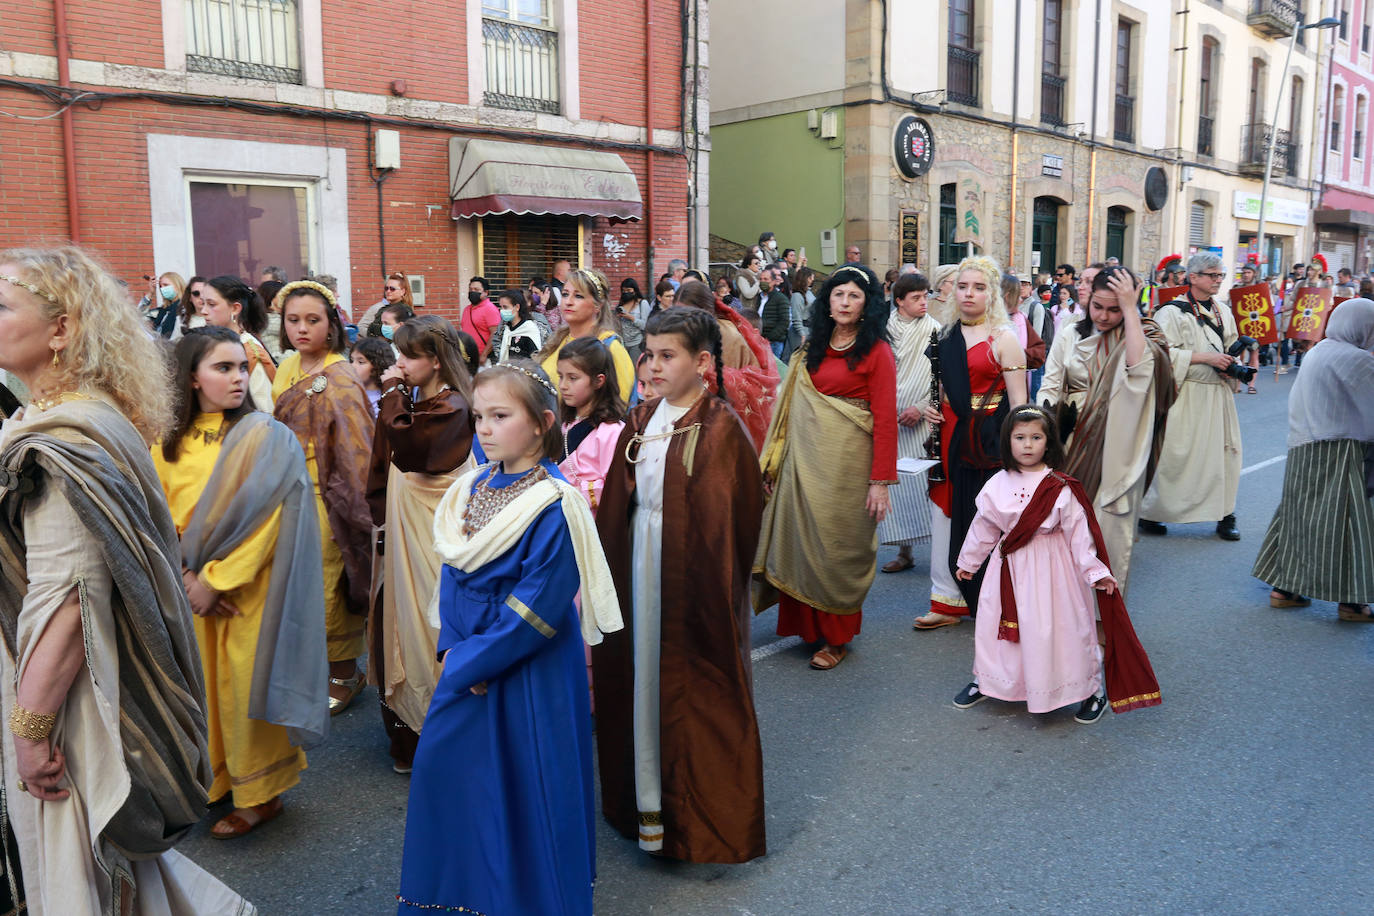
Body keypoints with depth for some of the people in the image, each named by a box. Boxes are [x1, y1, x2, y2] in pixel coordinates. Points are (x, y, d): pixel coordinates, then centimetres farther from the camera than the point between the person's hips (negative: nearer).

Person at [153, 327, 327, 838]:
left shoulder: (266, 436, -10)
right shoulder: (169, 440, 4)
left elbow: (259, 518, -14)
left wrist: (217, 579, -15)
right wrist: (187, 575, -9)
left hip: (247, 589, -4)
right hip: (193, 587, 4)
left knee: (247, 684, 3)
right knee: (203, 682, 13)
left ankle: (260, 794, 19)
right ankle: (215, 778, 32)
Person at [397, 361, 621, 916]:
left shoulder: (553, 505, -20)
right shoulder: (472, 489, 3)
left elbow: (538, 609, -21)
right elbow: (452, 575, 9)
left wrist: (469, 662, -14)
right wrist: (451, 649, -3)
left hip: (528, 675, -7)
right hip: (466, 666, 8)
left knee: (524, 791, 6)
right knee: (448, 771, 18)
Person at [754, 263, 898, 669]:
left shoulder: (876, 351, -5)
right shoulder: (813, 347, 13)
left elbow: (885, 419, -9)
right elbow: (794, 407, 12)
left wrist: (881, 481, -14)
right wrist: (779, 458, 4)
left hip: (847, 462, -5)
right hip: (804, 456, 5)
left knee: (838, 546, 2)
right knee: (802, 539, 7)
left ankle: (837, 637, 19)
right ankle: (808, 625, 24)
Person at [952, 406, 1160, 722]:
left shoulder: (1060, 488, -11)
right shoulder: (998, 485, 0)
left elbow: (1078, 531, -8)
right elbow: (984, 526, 11)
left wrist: (1095, 571, -10)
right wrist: (968, 562, 19)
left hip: (1050, 567, -4)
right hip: (1009, 566, 4)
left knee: (1056, 629, 0)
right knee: (994, 622, 11)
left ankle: (1092, 689, 20)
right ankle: (985, 681, 33)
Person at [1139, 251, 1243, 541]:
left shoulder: (1223, 311, 14)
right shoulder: (1173, 311, -7)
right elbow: (1164, 352, -17)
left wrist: (1232, 362, 4)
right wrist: (1206, 357, -18)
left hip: (1219, 393, 6)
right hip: (1187, 395, -6)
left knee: (1224, 451, 5)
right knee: (1175, 455, -4)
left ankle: (1225, 515, 15)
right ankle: (1149, 513, 9)